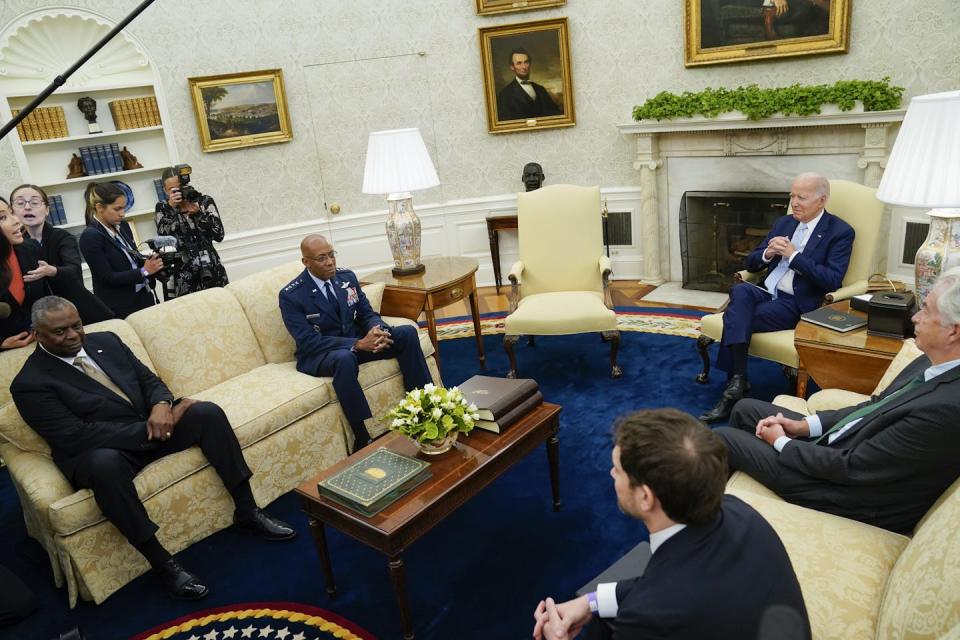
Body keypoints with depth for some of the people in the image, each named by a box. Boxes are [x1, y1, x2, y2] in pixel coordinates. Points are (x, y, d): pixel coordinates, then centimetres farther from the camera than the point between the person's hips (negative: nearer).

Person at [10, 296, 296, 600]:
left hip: (152, 424, 6)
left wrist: (161, 404, -15)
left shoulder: (106, 341, 10)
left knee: (208, 412, -17)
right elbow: (75, 436, -18)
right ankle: (162, 563, -27)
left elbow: (148, 379, 10)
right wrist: (149, 429, -21)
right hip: (99, 450, -6)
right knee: (105, 465, -40)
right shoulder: (30, 383, -8)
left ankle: (247, 512, -9)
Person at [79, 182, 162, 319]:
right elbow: (107, 277, -16)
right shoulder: (90, 236, -15)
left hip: (143, 297, 6)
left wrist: (149, 262, -7)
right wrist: (144, 271, -20)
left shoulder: (122, 225, 4)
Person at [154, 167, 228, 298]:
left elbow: (219, 235, -6)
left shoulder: (205, 202, 3)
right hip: (184, 273, 0)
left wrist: (198, 212, -15)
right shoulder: (162, 208, 7)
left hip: (211, 269, 0)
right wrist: (171, 207, -16)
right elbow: (163, 237, -10)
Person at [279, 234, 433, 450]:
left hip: (357, 341, 6)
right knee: (345, 358, -41)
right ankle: (364, 440, -35)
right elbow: (308, 342, -20)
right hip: (319, 354, -5)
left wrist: (378, 330, -21)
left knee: (407, 333, -14)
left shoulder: (347, 277, 2)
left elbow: (367, 314, 6)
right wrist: (358, 345, -30)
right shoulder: (291, 296, -14)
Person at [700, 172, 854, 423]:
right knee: (740, 290, -30)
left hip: (797, 304, -5)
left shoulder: (840, 232, -1)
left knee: (735, 317, -28)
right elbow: (751, 263, 17)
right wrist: (767, 253, -6)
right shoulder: (784, 222, 17)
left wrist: (793, 255, -16)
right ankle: (738, 379, -32)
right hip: (767, 293, 5)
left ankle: (734, 384, -17)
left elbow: (832, 281, -14)